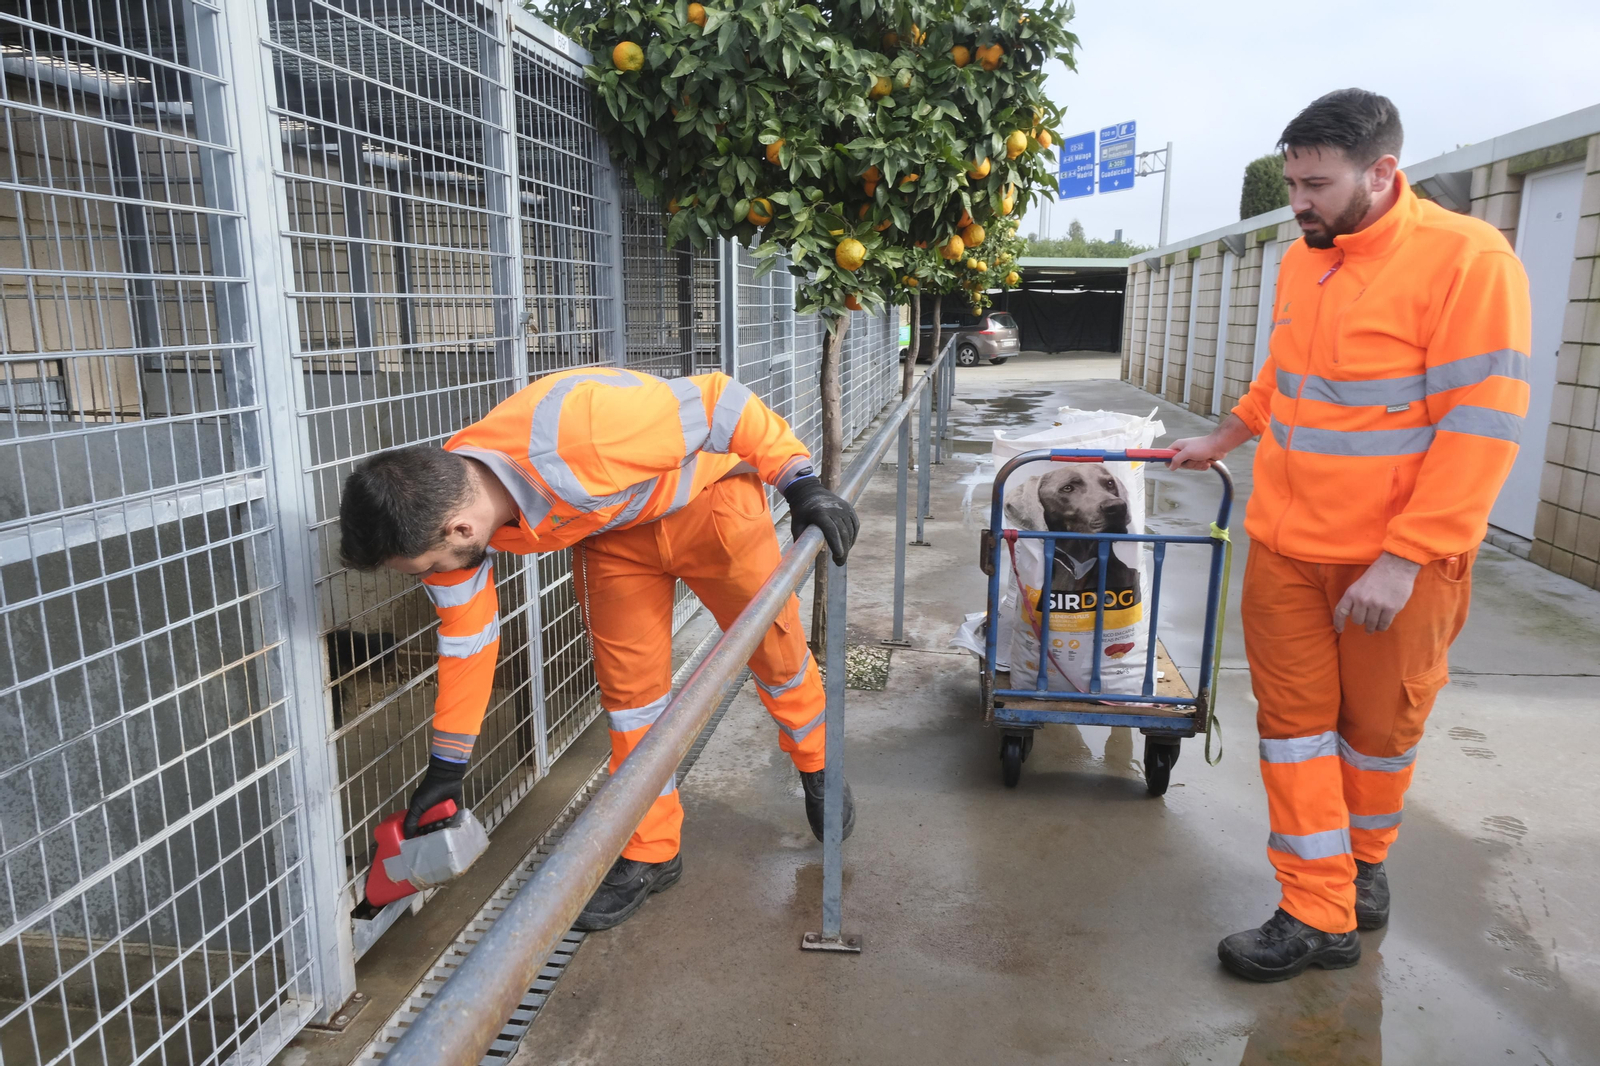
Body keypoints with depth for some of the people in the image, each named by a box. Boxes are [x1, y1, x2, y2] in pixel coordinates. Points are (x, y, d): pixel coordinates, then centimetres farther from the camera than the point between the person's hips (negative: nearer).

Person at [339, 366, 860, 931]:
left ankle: (817, 769, 35)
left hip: (706, 497, -4)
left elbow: (718, 399, -30)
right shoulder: (442, 505, -21)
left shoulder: (581, 429, -45)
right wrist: (447, 766, 2)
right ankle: (650, 852, 19)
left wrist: (801, 485, -27)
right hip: (609, 529, 4)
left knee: (773, 645, 7)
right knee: (628, 684, 1)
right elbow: (465, 638, -7)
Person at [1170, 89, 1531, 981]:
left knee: (1379, 726, 12)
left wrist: (1402, 558, -21)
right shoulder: (1301, 263, 7)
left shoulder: (1467, 259, -13)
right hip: (1286, 544, 5)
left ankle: (1364, 859, 39)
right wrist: (1221, 442, 29)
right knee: (1295, 721, 5)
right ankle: (1320, 917, 16)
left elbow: (1482, 427, -18)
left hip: (1399, 560, -5)